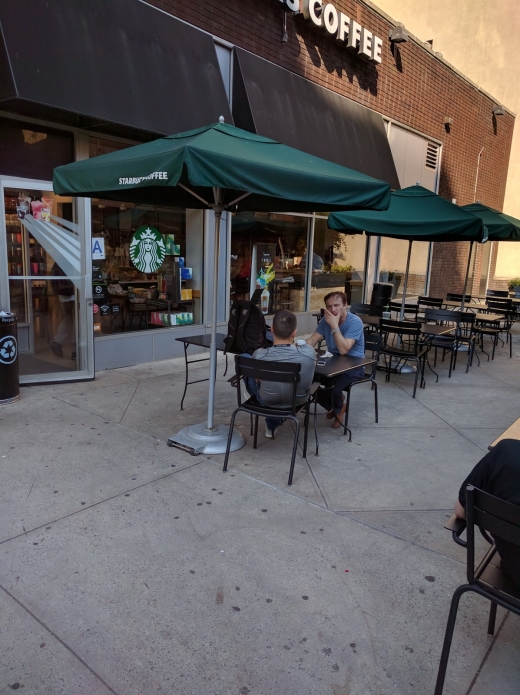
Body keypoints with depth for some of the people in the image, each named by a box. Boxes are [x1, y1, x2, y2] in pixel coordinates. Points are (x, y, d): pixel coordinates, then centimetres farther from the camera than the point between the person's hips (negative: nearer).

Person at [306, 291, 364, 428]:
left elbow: (343, 350, -29)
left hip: (353, 366, -6)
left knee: (335, 387, -31)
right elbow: (312, 340, -4)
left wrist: (334, 326, -32)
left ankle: (338, 408, 10)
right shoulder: (326, 319, -3)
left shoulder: (355, 322, -21)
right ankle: (335, 405, 17)